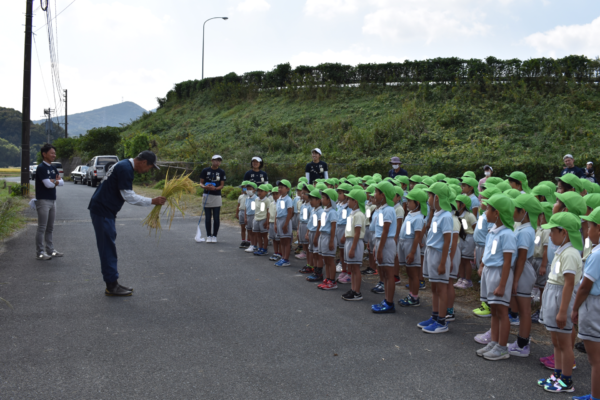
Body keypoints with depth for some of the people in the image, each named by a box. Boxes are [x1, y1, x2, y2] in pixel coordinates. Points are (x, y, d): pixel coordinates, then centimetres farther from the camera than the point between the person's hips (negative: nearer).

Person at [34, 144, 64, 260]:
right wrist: (56, 181, 0)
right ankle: (40, 252, -1)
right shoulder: (41, 168, -11)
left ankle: (50, 250, 20)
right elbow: (47, 184, -19)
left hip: (52, 200, 8)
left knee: (50, 228, 13)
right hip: (43, 201, -8)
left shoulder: (53, 168, 14)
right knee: (42, 228, -5)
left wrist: (54, 182, -10)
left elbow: (62, 182, 9)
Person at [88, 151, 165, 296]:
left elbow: (127, 195, 20)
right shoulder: (125, 169, -17)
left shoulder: (125, 166, 15)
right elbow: (128, 196, -19)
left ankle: (112, 284, 20)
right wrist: (152, 201, -14)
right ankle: (112, 286, 2)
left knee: (109, 247, 13)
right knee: (108, 247, -5)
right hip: (102, 210, -11)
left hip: (105, 210, 11)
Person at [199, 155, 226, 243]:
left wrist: (215, 188, -18)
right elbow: (201, 183, 5)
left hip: (217, 196, 0)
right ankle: (208, 236, 13)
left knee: (216, 218, -1)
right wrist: (204, 186, -18)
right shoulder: (205, 170, 3)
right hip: (207, 196, 0)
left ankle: (214, 236, 11)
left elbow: (222, 185, 1)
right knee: (208, 217, 3)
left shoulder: (221, 172, 4)